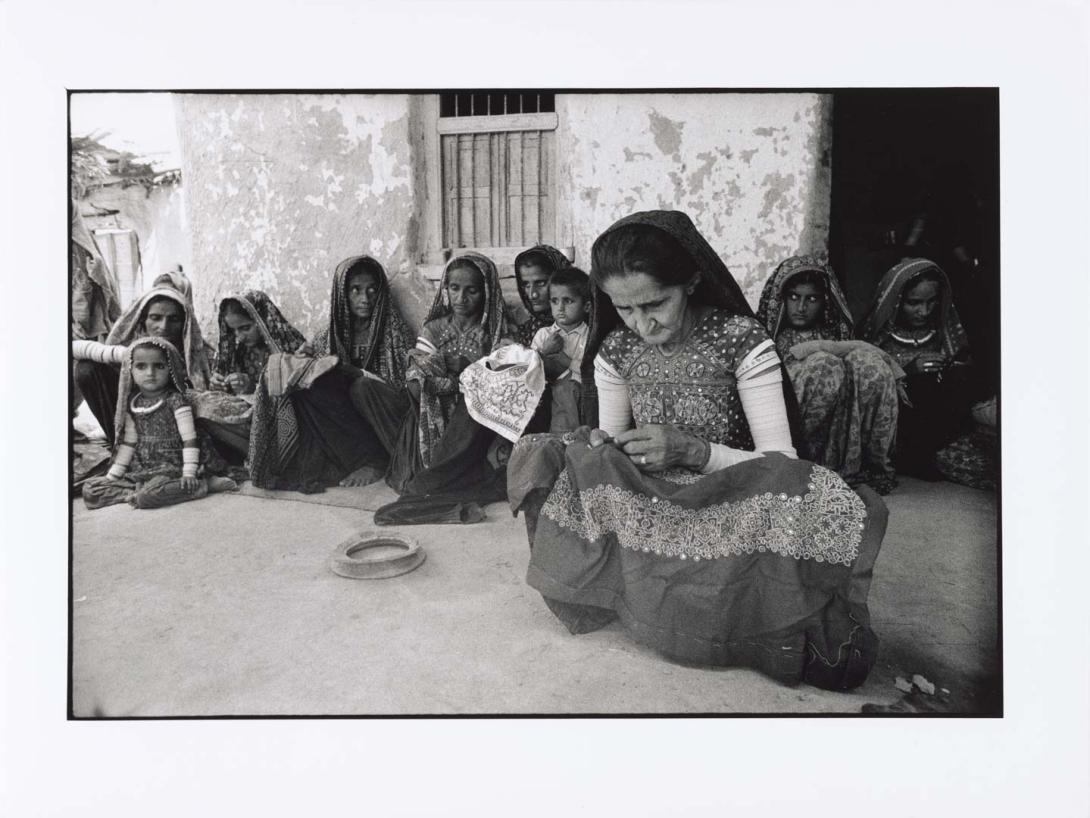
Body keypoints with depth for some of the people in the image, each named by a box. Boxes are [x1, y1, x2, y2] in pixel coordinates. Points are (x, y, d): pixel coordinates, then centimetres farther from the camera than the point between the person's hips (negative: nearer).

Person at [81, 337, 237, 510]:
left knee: (147, 496, -35)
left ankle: (203, 483, -19)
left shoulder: (175, 400, -10)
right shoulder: (132, 403, 8)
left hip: (172, 466, -7)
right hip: (140, 468, 7)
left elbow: (189, 439, -13)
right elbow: (128, 442, 13)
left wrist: (189, 473, -21)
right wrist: (112, 475, 8)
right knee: (90, 490, -5)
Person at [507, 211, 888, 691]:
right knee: (538, 457, -18)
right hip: (644, 511, 3)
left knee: (826, 501, -34)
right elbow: (610, 443, 8)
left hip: (729, 511, -3)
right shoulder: (615, 350, -1)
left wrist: (691, 450, -30)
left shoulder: (741, 341, -13)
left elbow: (782, 464, -15)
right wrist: (593, 448, -17)